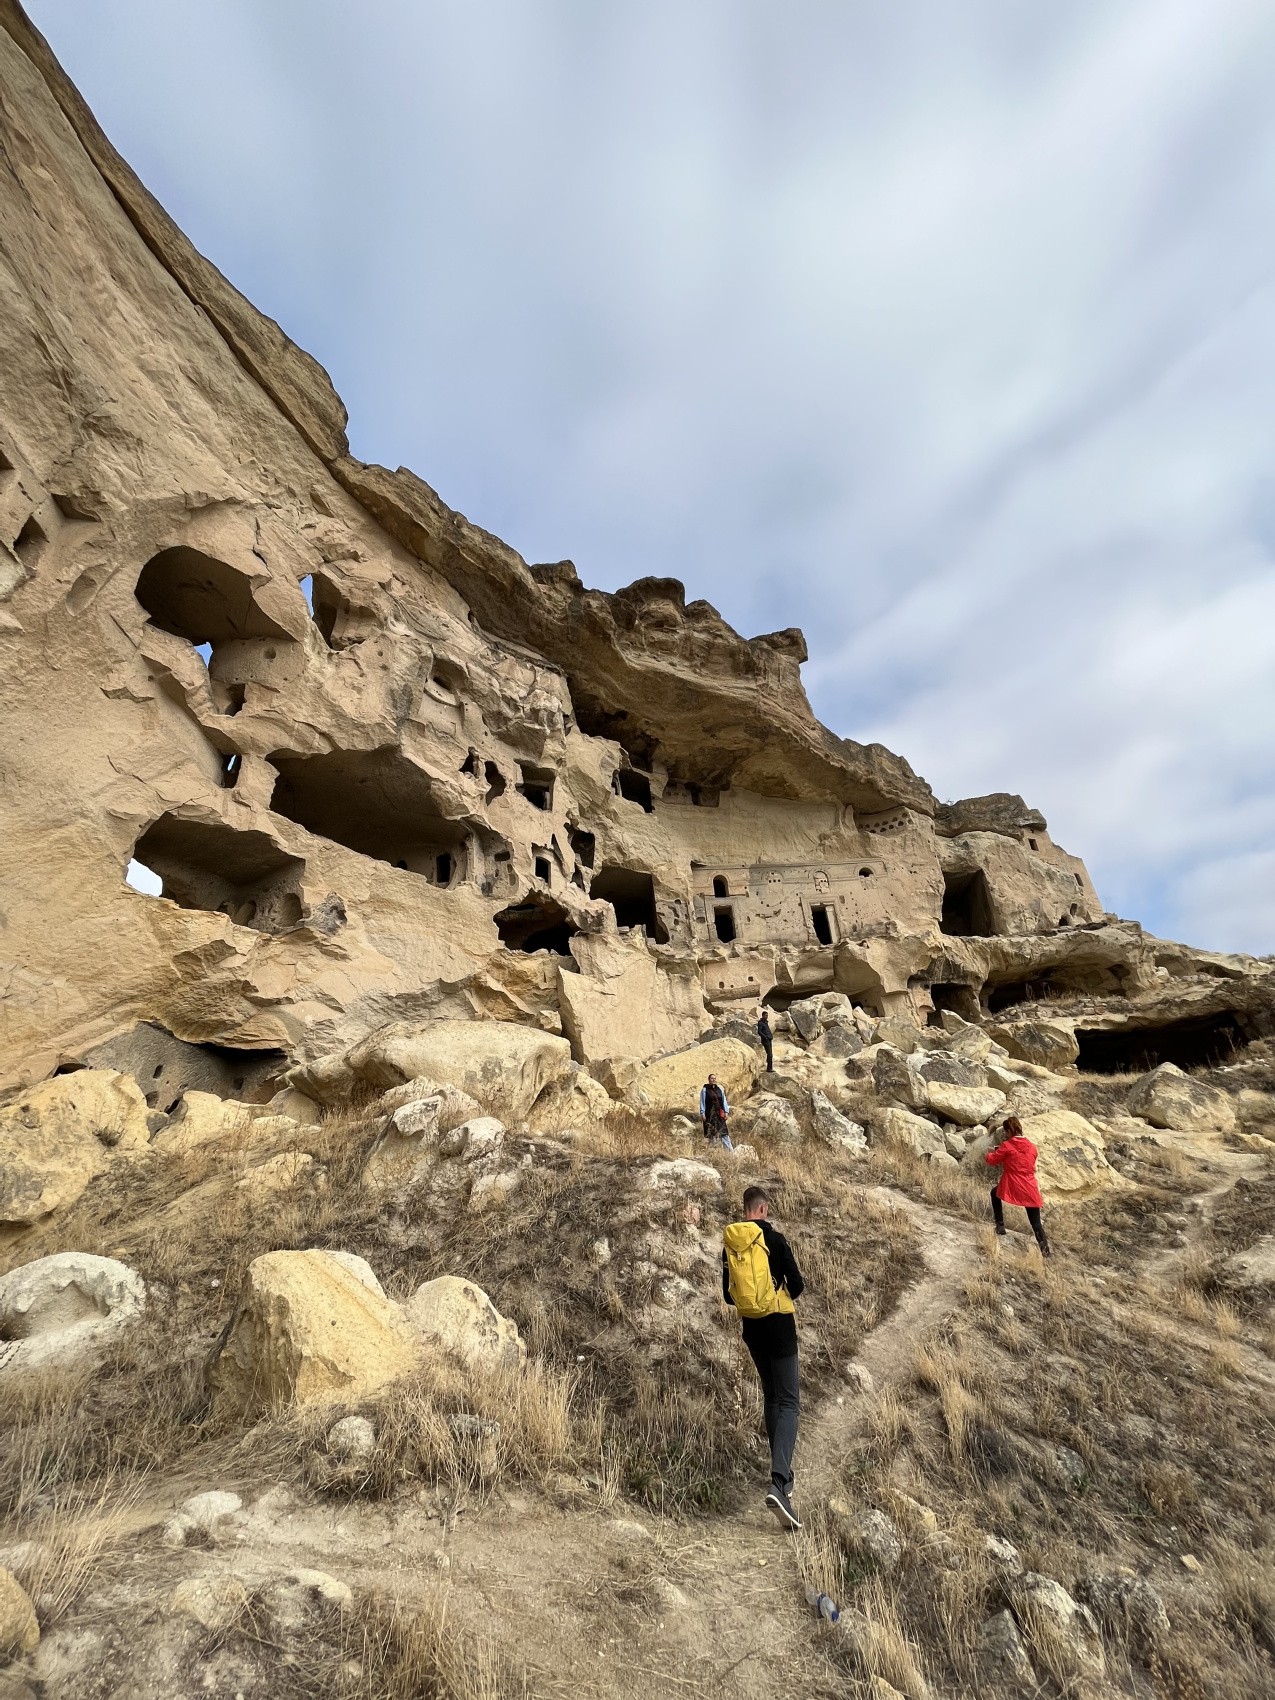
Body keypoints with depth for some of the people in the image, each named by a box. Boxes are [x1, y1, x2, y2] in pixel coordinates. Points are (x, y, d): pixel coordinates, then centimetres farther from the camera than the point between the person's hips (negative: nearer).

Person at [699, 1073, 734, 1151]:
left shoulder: (719, 1089, 11)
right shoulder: (704, 1090, 1)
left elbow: (724, 1101, 12)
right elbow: (702, 1102, -1)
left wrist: (726, 1112, 5)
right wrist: (703, 1113, -7)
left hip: (719, 1114, 3)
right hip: (710, 1114, -3)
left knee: (724, 1132, -2)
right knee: (711, 1133, 0)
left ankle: (731, 1150, -3)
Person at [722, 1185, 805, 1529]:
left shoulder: (729, 1245, 3)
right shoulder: (774, 1238, -12)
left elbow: (728, 1295, 9)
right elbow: (797, 1286, -9)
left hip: (751, 1329, 5)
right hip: (779, 1326, -5)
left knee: (771, 1397, 21)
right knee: (789, 1401, -2)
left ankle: (782, 1474, 28)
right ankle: (778, 1484, -17)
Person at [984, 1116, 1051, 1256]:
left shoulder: (1007, 1146, -9)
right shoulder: (1032, 1147, 7)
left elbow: (993, 1160, 0)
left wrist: (990, 1153, 23)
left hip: (1012, 1188, -4)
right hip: (1030, 1191, 4)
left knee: (995, 1193, 27)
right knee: (1036, 1222, 11)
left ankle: (1000, 1225, 22)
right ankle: (1045, 1250, -1)